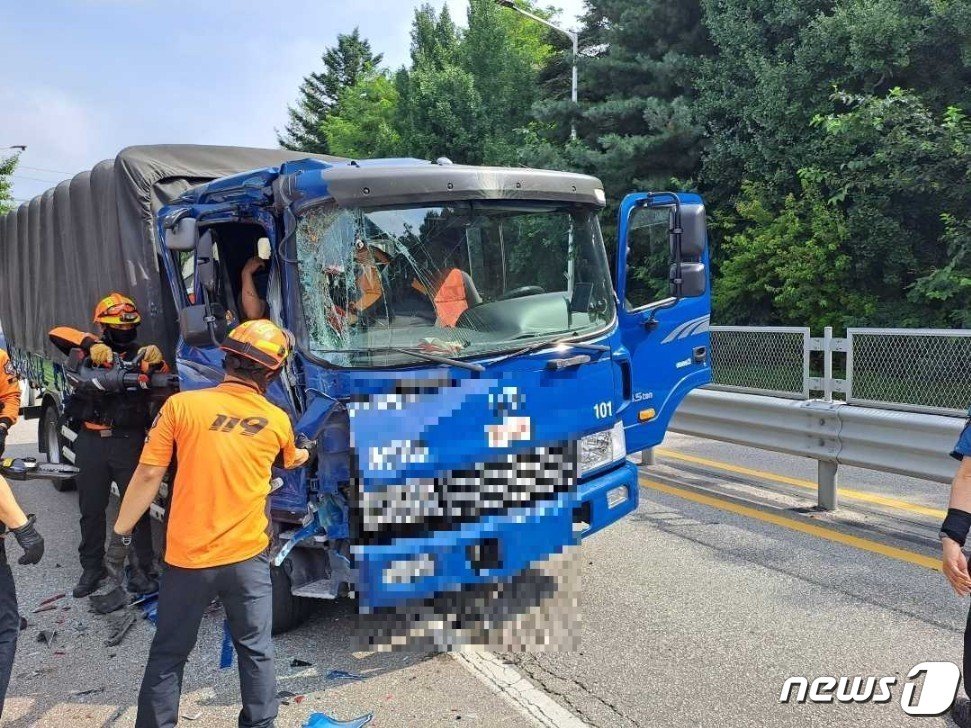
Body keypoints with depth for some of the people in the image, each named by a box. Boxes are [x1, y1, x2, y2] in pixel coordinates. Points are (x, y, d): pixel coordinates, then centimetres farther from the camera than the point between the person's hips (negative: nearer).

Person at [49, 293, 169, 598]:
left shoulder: (141, 354, 4)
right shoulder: (91, 350, 5)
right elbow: (57, 333, -9)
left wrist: (156, 361, -33)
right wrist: (90, 344, -26)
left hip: (129, 441, -1)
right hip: (91, 442, 1)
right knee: (91, 508, 12)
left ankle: (142, 568, 10)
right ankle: (92, 568, 26)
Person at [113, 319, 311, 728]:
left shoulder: (181, 405, -7)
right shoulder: (278, 420, 1)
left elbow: (148, 476, -7)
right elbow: (290, 461, 23)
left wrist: (121, 529, 7)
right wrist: (305, 454, 46)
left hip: (188, 557, -1)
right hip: (248, 557, 1)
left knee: (168, 655, 14)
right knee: (256, 651, 14)